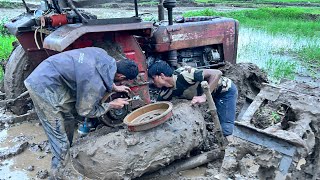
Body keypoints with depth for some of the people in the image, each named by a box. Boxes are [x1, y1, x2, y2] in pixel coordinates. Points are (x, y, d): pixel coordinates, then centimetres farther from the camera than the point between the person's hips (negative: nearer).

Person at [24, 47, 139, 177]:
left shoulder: (105, 57, -5)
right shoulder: (96, 84, -26)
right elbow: (84, 111, -9)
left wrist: (115, 87, 23)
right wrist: (112, 105, -1)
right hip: (43, 87, -9)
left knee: (68, 120, 22)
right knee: (60, 138, -4)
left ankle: (66, 155, 41)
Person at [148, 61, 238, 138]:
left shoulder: (183, 74, -33)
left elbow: (217, 73, -33)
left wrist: (204, 97, -36)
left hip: (226, 90, -7)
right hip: (213, 95, 7)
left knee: (225, 130, -7)